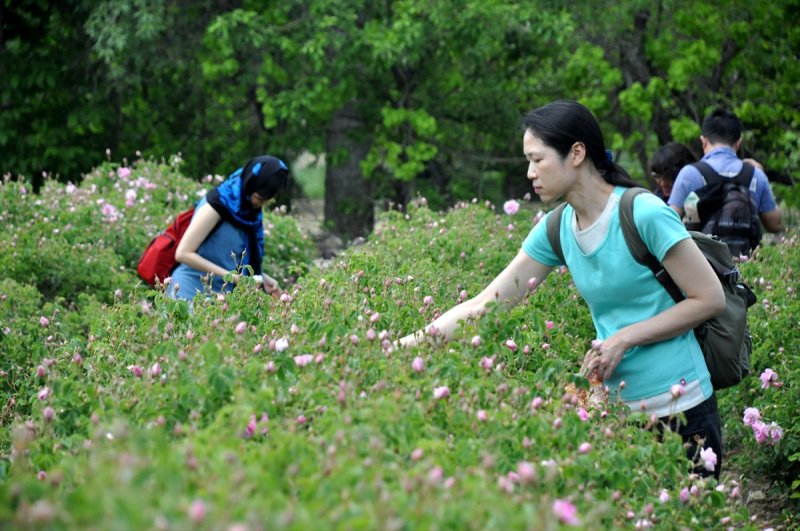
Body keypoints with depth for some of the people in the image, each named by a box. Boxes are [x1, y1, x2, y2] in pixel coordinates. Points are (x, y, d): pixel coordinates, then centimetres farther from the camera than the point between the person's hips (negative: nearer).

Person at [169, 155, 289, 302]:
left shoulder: (249, 209, 8)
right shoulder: (218, 203, -13)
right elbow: (183, 253, -15)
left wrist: (262, 278, 3)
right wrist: (229, 275, -18)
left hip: (222, 294, 7)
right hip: (193, 291, -7)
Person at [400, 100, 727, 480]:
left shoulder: (644, 214, -14)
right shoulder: (556, 230, 4)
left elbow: (710, 299, -11)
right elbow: (485, 304, 5)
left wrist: (624, 338, -15)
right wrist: (413, 343, -4)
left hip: (679, 408, -6)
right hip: (619, 407, 6)